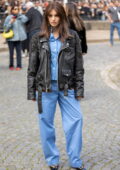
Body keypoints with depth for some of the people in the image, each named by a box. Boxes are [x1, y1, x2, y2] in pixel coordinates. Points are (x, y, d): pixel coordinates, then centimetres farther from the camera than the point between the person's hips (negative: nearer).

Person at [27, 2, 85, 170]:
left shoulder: (72, 37, 1)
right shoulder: (38, 38, 0)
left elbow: (78, 65, 2)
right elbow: (32, 67, 3)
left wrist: (79, 89, -1)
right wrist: (31, 91, 0)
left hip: (67, 87, 0)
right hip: (45, 88, 0)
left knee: (75, 120, -1)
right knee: (46, 124, 7)